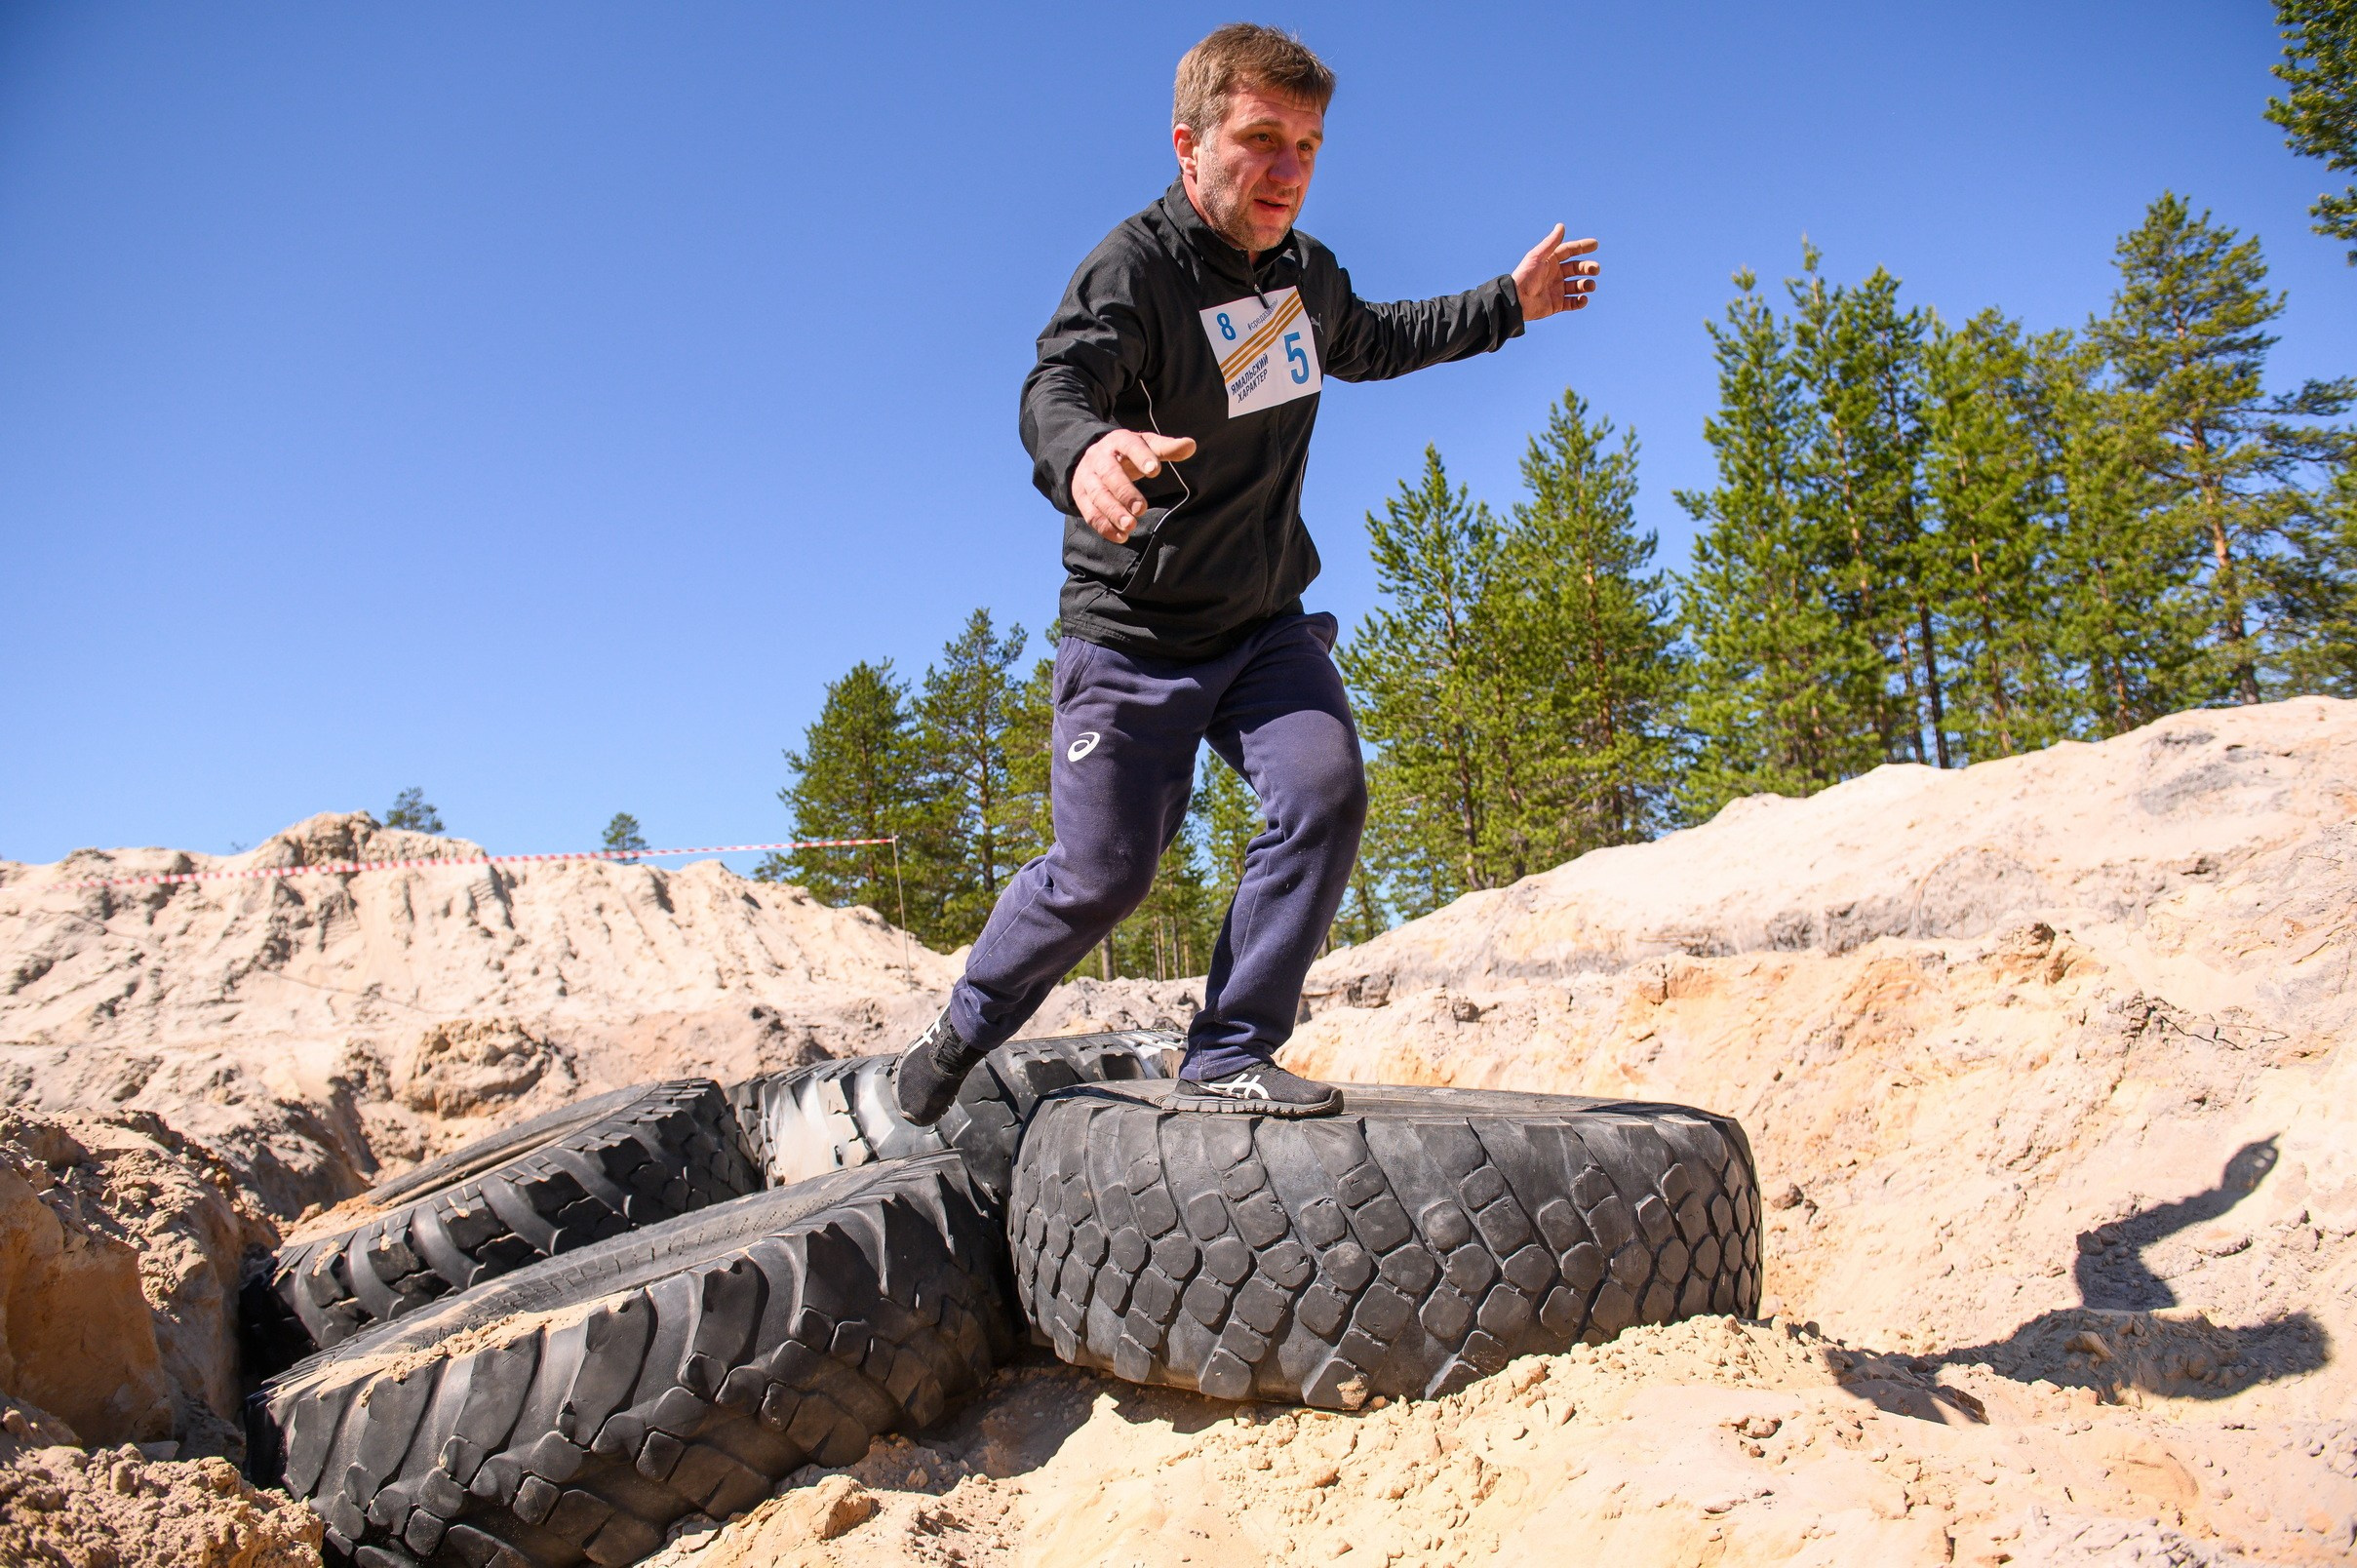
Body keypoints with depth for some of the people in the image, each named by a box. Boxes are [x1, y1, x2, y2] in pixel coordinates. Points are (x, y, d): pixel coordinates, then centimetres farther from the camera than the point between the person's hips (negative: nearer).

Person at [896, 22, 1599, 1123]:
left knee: (1325, 792, -18)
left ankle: (1225, 1062, -7)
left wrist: (1508, 304, 33)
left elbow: (1369, 343, 30)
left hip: (1264, 626, 6)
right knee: (1101, 875, -3)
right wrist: (1083, 453, -60)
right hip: (1133, 635, -6)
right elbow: (1056, 386, -36)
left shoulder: (1302, 269, 7)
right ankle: (964, 1029, 26)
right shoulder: (1136, 266, -16)